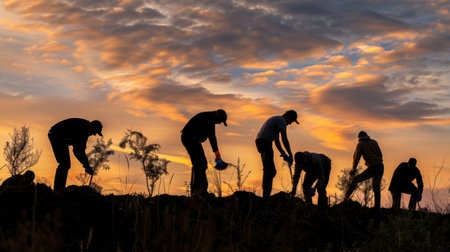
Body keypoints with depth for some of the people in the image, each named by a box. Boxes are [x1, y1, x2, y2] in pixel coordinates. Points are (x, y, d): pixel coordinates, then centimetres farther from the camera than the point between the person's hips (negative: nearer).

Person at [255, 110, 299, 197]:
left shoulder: (276, 120, 29)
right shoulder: (282, 120, -3)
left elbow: (277, 141, 25)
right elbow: (284, 139, -10)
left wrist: (283, 153, 15)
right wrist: (290, 155, -4)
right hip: (265, 142, -10)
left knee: (272, 171, 11)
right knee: (269, 169, -14)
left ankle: (266, 195, 8)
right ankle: (266, 194, -20)